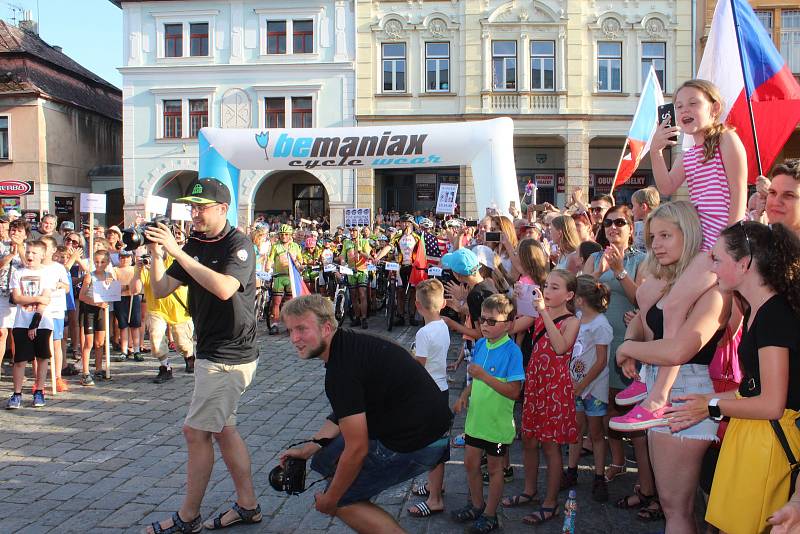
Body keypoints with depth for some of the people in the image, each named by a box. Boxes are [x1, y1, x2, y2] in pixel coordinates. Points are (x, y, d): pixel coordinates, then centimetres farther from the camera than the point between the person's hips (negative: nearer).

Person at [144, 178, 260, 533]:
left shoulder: (238, 244, -14)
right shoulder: (194, 245, 9)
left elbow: (224, 288, -32)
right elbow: (160, 290, 6)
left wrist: (176, 251, -29)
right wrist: (155, 252, -10)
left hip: (231, 357, -9)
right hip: (209, 353, 9)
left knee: (195, 431, -5)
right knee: (223, 430, 14)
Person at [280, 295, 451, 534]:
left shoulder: (341, 370, -24)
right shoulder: (348, 342, 6)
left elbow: (357, 449, -21)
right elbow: (345, 413, 19)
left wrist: (330, 499, -7)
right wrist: (308, 448, 15)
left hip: (416, 441, -10)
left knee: (342, 501, -2)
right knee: (326, 459, 17)